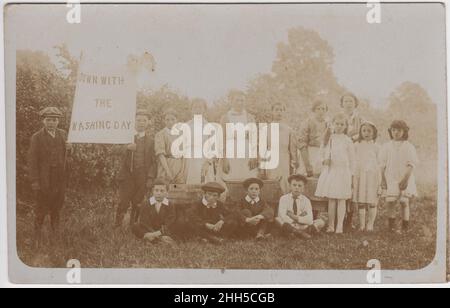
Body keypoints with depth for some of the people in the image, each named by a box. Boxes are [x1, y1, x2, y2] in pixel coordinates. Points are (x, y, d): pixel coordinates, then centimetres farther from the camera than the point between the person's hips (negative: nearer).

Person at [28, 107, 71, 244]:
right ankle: (38, 238, 19)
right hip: (44, 180, -5)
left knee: (57, 207, 19)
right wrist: (34, 181, -15)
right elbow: (32, 160, -11)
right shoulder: (36, 138, -10)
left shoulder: (62, 134, 6)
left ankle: (56, 232, 40)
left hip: (60, 179, 5)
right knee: (42, 208, 3)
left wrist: (69, 149, -8)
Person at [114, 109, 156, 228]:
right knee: (123, 203, -7)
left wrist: (150, 178, -4)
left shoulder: (150, 140, 10)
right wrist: (127, 147, -20)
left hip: (141, 177, 1)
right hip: (126, 175, -1)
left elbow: (153, 161, 6)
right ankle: (117, 226, 2)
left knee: (137, 204, 1)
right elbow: (115, 150, -1)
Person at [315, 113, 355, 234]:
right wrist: (324, 160, -8)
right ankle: (331, 225, 12)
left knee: (341, 199, 0)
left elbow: (352, 158, 3)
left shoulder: (347, 140, -1)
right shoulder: (329, 139, 7)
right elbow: (324, 154, 14)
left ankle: (340, 226, 4)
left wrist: (350, 173, 2)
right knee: (331, 200, 7)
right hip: (329, 171, 3)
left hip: (342, 171, -3)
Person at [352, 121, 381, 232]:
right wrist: (352, 177, 5)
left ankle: (370, 224, 8)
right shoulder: (357, 145, 8)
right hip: (359, 175, 1)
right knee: (360, 202, 0)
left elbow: (379, 164, 6)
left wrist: (379, 180, 2)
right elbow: (353, 161, 10)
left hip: (372, 174, -1)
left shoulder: (376, 147, 6)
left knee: (372, 202, 0)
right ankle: (361, 225, 6)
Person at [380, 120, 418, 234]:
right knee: (391, 202, -2)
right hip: (391, 179, 1)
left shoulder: (409, 147, 0)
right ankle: (392, 226, 9)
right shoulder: (386, 146, 7)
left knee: (404, 202, -1)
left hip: (405, 179, -1)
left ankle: (405, 227, 9)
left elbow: (411, 165, -5)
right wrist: (383, 179, 2)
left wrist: (406, 179, -13)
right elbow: (383, 165, 8)